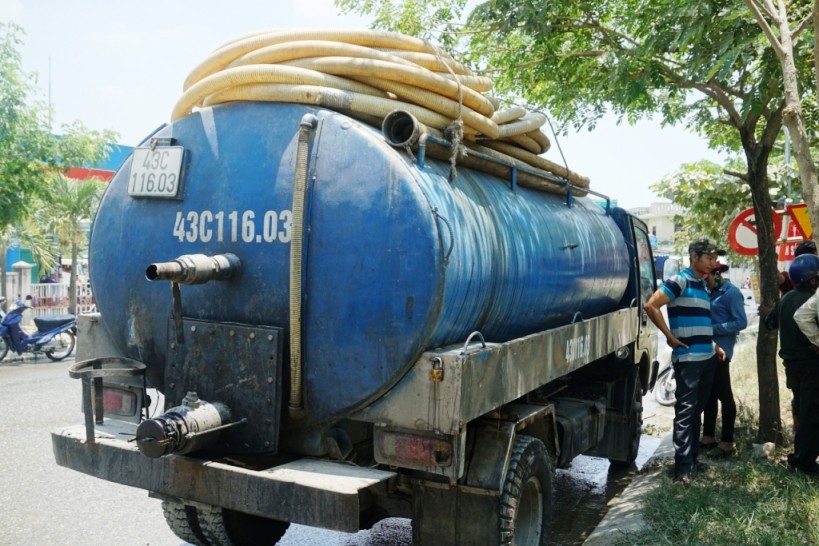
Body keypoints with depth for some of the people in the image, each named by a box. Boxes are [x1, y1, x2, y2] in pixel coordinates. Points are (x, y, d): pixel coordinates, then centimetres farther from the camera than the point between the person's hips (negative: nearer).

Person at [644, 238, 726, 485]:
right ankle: (683, 466, -2)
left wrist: (714, 345, 17)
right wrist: (670, 337, -16)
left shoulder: (702, 285, 16)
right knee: (685, 411, -6)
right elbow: (651, 306, -20)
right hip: (688, 358, -8)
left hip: (707, 357, 9)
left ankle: (693, 457, 25)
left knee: (697, 410, 15)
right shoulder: (679, 281, -11)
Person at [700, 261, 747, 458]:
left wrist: (714, 329, -20)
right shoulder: (713, 292, 13)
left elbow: (741, 322, -16)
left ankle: (727, 442, 7)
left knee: (724, 395, -1)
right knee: (709, 394, 14)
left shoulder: (731, 292, -11)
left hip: (720, 351, -9)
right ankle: (708, 437, 23)